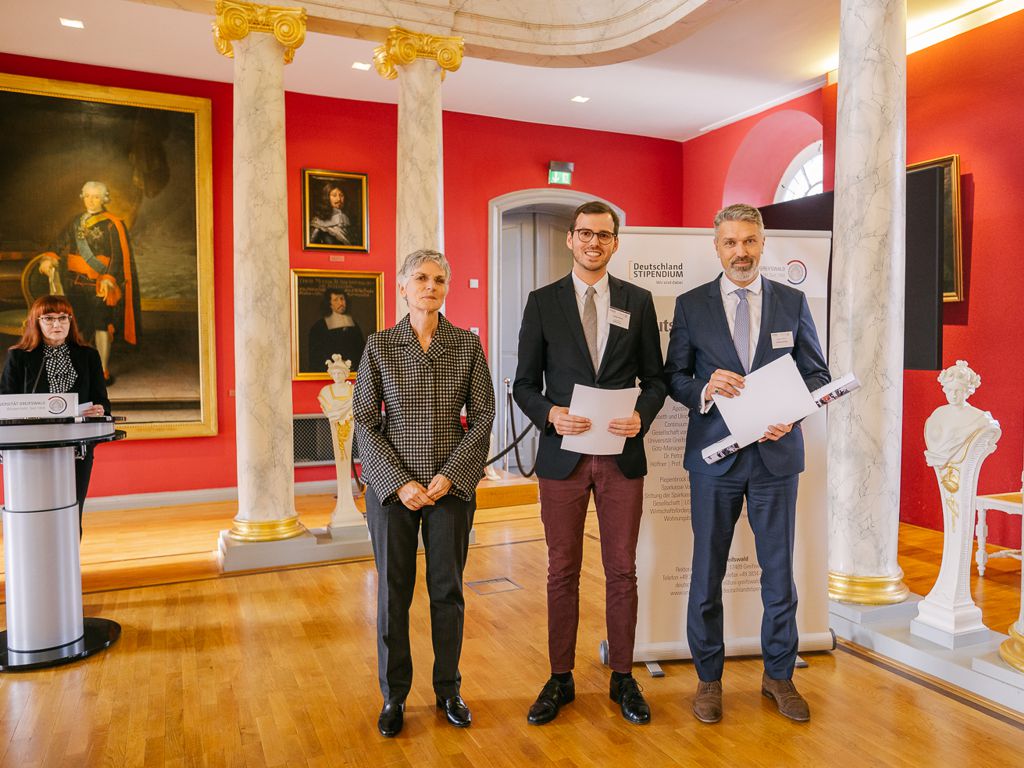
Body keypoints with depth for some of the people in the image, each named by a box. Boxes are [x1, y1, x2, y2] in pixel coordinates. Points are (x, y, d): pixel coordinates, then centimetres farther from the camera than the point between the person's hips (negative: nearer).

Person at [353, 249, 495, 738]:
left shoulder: (468, 345, 1)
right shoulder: (379, 346, -1)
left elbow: (483, 417, 0)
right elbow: (364, 421, -3)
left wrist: (450, 475, -11)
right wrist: (399, 483, -12)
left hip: (451, 486, 1)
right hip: (392, 486, 0)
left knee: (447, 588, 9)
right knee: (393, 591, 8)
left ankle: (448, 690, 28)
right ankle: (394, 696, 25)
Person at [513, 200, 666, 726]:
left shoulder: (638, 302, 6)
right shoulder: (542, 302, 3)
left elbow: (654, 378, 8)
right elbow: (525, 384, 3)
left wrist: (642, 416, -12)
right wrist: (551, 415, -16)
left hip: (622, 455, 1)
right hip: (563, 453, 0)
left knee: (622, 570, 9)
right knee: (562, 572, 9)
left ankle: (623, 678, 26)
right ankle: (560, 678, 24)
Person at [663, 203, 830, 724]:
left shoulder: (792, 303, 5)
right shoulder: (691, 305, 1)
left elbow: (817, 374, 7)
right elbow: (672, 376, 4)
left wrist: (793, 416, -11)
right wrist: (704, 390, -18)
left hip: (776, 453, 1)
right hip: (714, 455, -1)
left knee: (779, 570, 11)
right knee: (707, 572, 9)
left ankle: (778, 675, 31)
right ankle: (709, 678, 26)